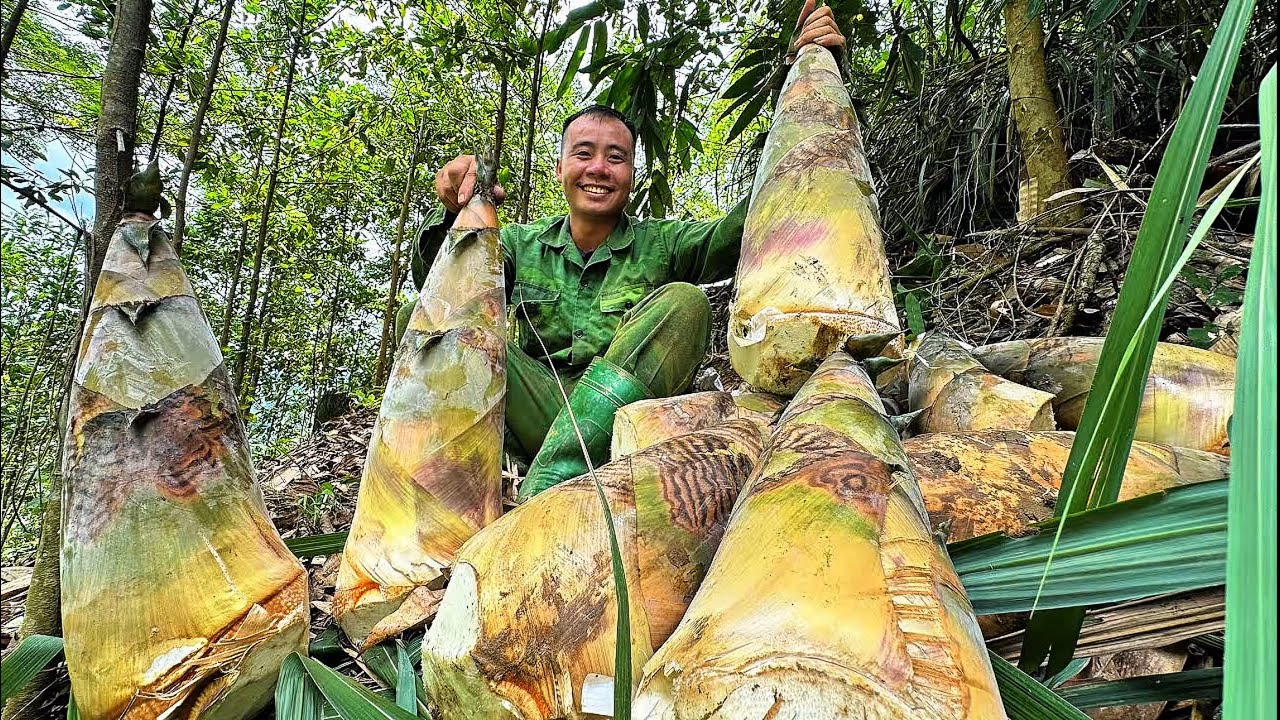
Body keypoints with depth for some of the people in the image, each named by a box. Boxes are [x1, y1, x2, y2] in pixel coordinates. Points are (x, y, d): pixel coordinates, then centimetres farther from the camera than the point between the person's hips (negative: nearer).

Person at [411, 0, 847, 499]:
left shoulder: (663, 246, 8)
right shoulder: (523, 245, 14)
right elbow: (433, 277, -1)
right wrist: (458, 214, -25)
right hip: (540, 420, 1)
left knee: (683, 303, -24)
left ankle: (541, 494, -35)